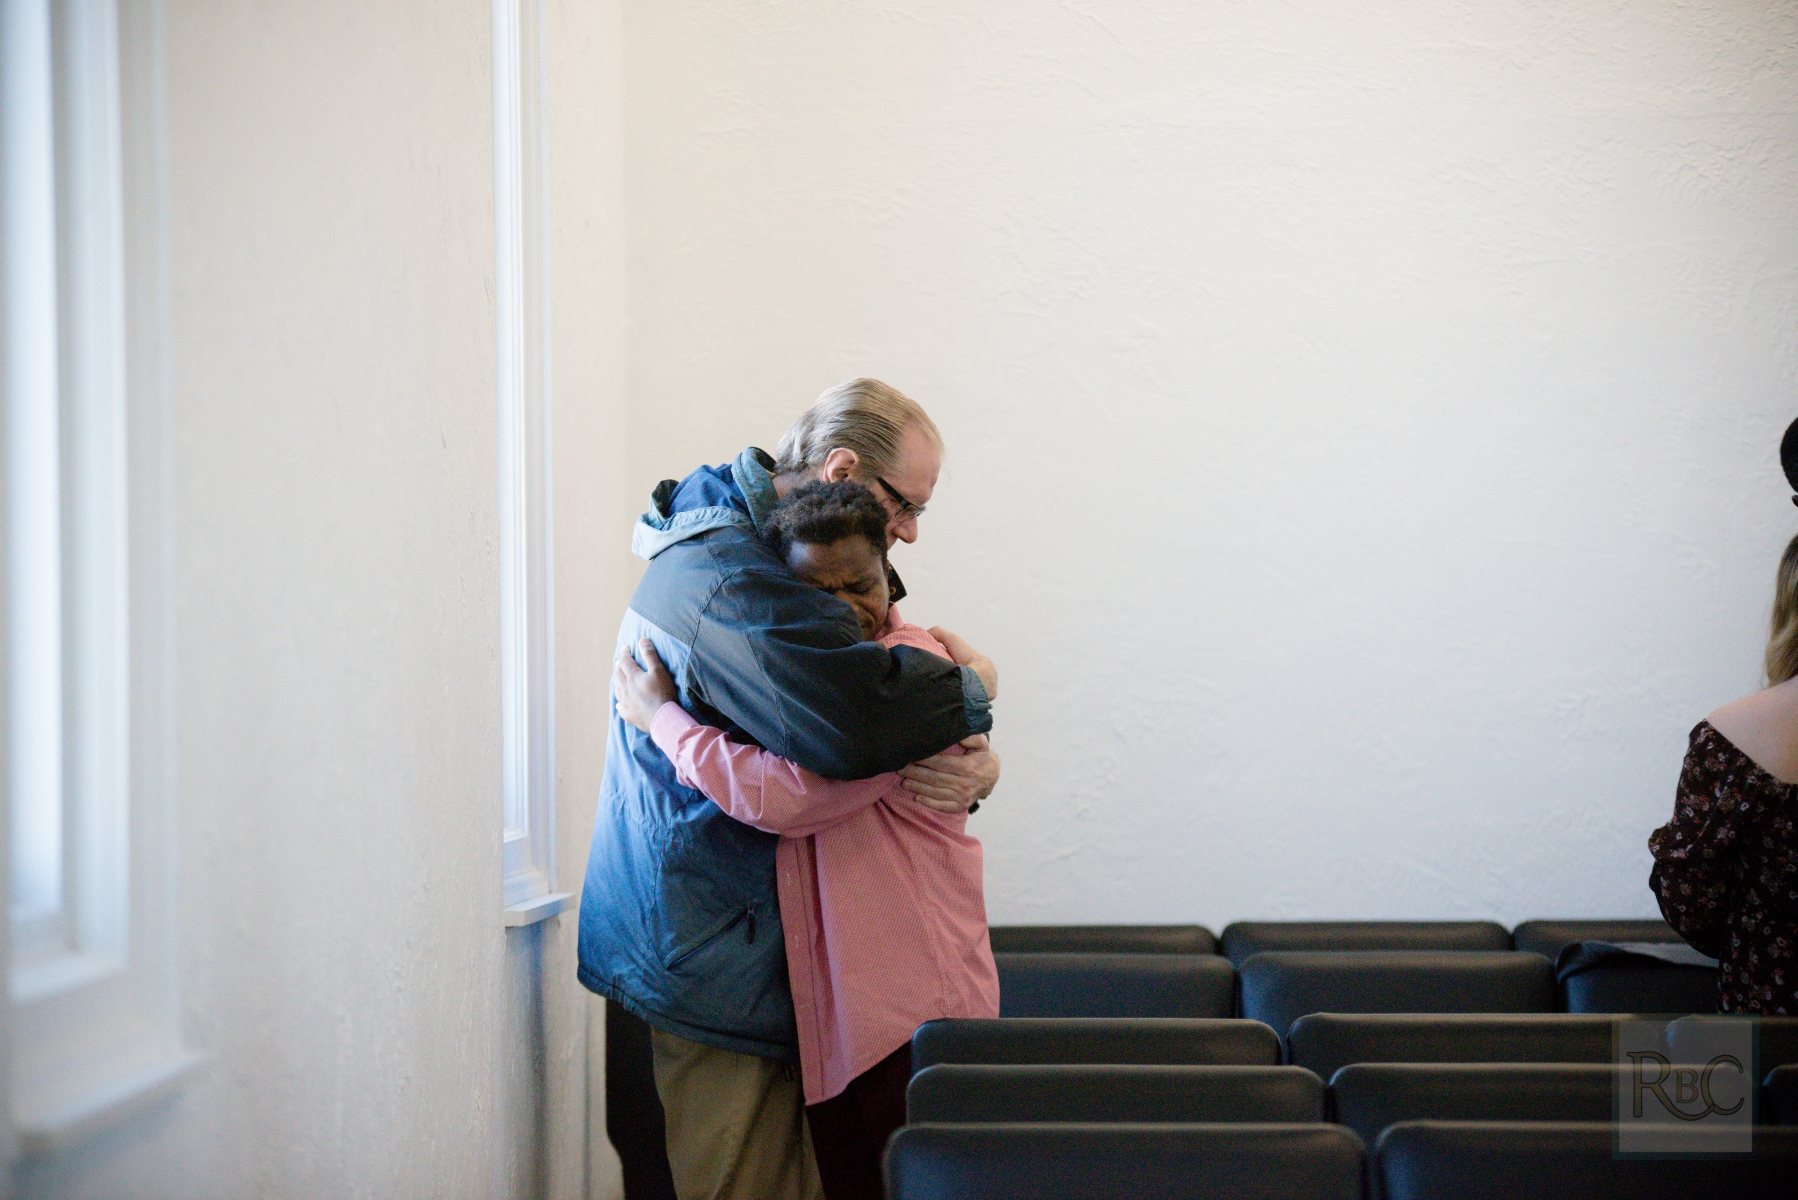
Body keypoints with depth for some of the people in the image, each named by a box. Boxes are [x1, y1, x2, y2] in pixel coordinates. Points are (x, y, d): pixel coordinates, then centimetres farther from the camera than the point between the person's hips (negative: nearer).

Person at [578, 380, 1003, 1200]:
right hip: (715, 959, -10)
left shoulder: (763, 557, 17)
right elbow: (851, 716, -35)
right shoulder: (723, 574, -19)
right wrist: (971, 690, -14)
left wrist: (973, 765, -7)